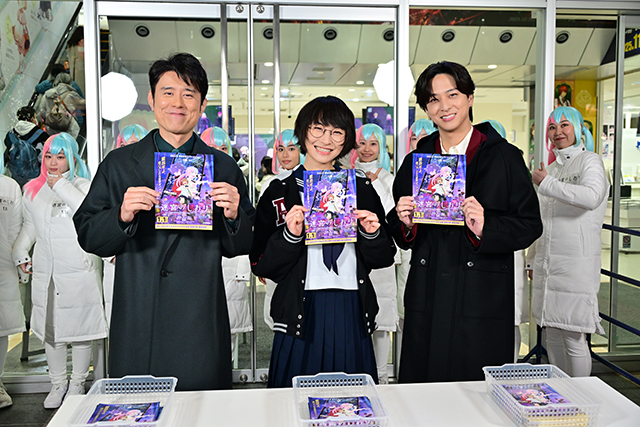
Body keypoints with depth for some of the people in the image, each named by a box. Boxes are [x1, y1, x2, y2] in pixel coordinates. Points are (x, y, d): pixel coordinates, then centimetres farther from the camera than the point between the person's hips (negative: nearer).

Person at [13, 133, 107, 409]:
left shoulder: (84, 186, 0)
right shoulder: (32, 189, 14)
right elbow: (29, 226, 25)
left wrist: (61, 185, -14)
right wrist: (20, 253, 10)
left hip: (79, 272, -4)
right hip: (45, 273, 4)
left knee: (80, 330, 3)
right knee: (50, 331, 10)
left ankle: (77, 383, 20)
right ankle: (57, 384, 25)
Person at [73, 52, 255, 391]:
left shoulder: (224, 168, 5)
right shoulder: (118, 164, 6)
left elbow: (239, 248, 6)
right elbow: (87, 237, 4)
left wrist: (234, 216, -13)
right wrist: (122, 216, -15)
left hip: (201, 327, 0)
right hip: (136, 328, 0)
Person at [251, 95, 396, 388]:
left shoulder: (361, 189, 8)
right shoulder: (281, 191, 1)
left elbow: (384, 259, 10)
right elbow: (260, 265, -2)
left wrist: (372, 234, -8)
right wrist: (290, 236, -17)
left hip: (352, 318, 2)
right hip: (302, 316, -2)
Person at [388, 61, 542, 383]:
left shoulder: (503, 157, 0)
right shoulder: (416, 162, 10)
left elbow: (530, 225, -2)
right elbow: (400, 238, 16)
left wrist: (486, 228, -18)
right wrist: (405, 223, -6)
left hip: (484, 299, -2)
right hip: (427, 301, 3)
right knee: (421, 390, 7)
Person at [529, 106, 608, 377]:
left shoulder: (590, 161, -2)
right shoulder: (552, 169, 18)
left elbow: (591, 197, -25)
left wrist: (546, 183, -16)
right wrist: (534, 258, 21)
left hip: (577, 263, -7)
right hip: (547, 263, 7)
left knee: (574, 338, -3)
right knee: (553, 336, 13)